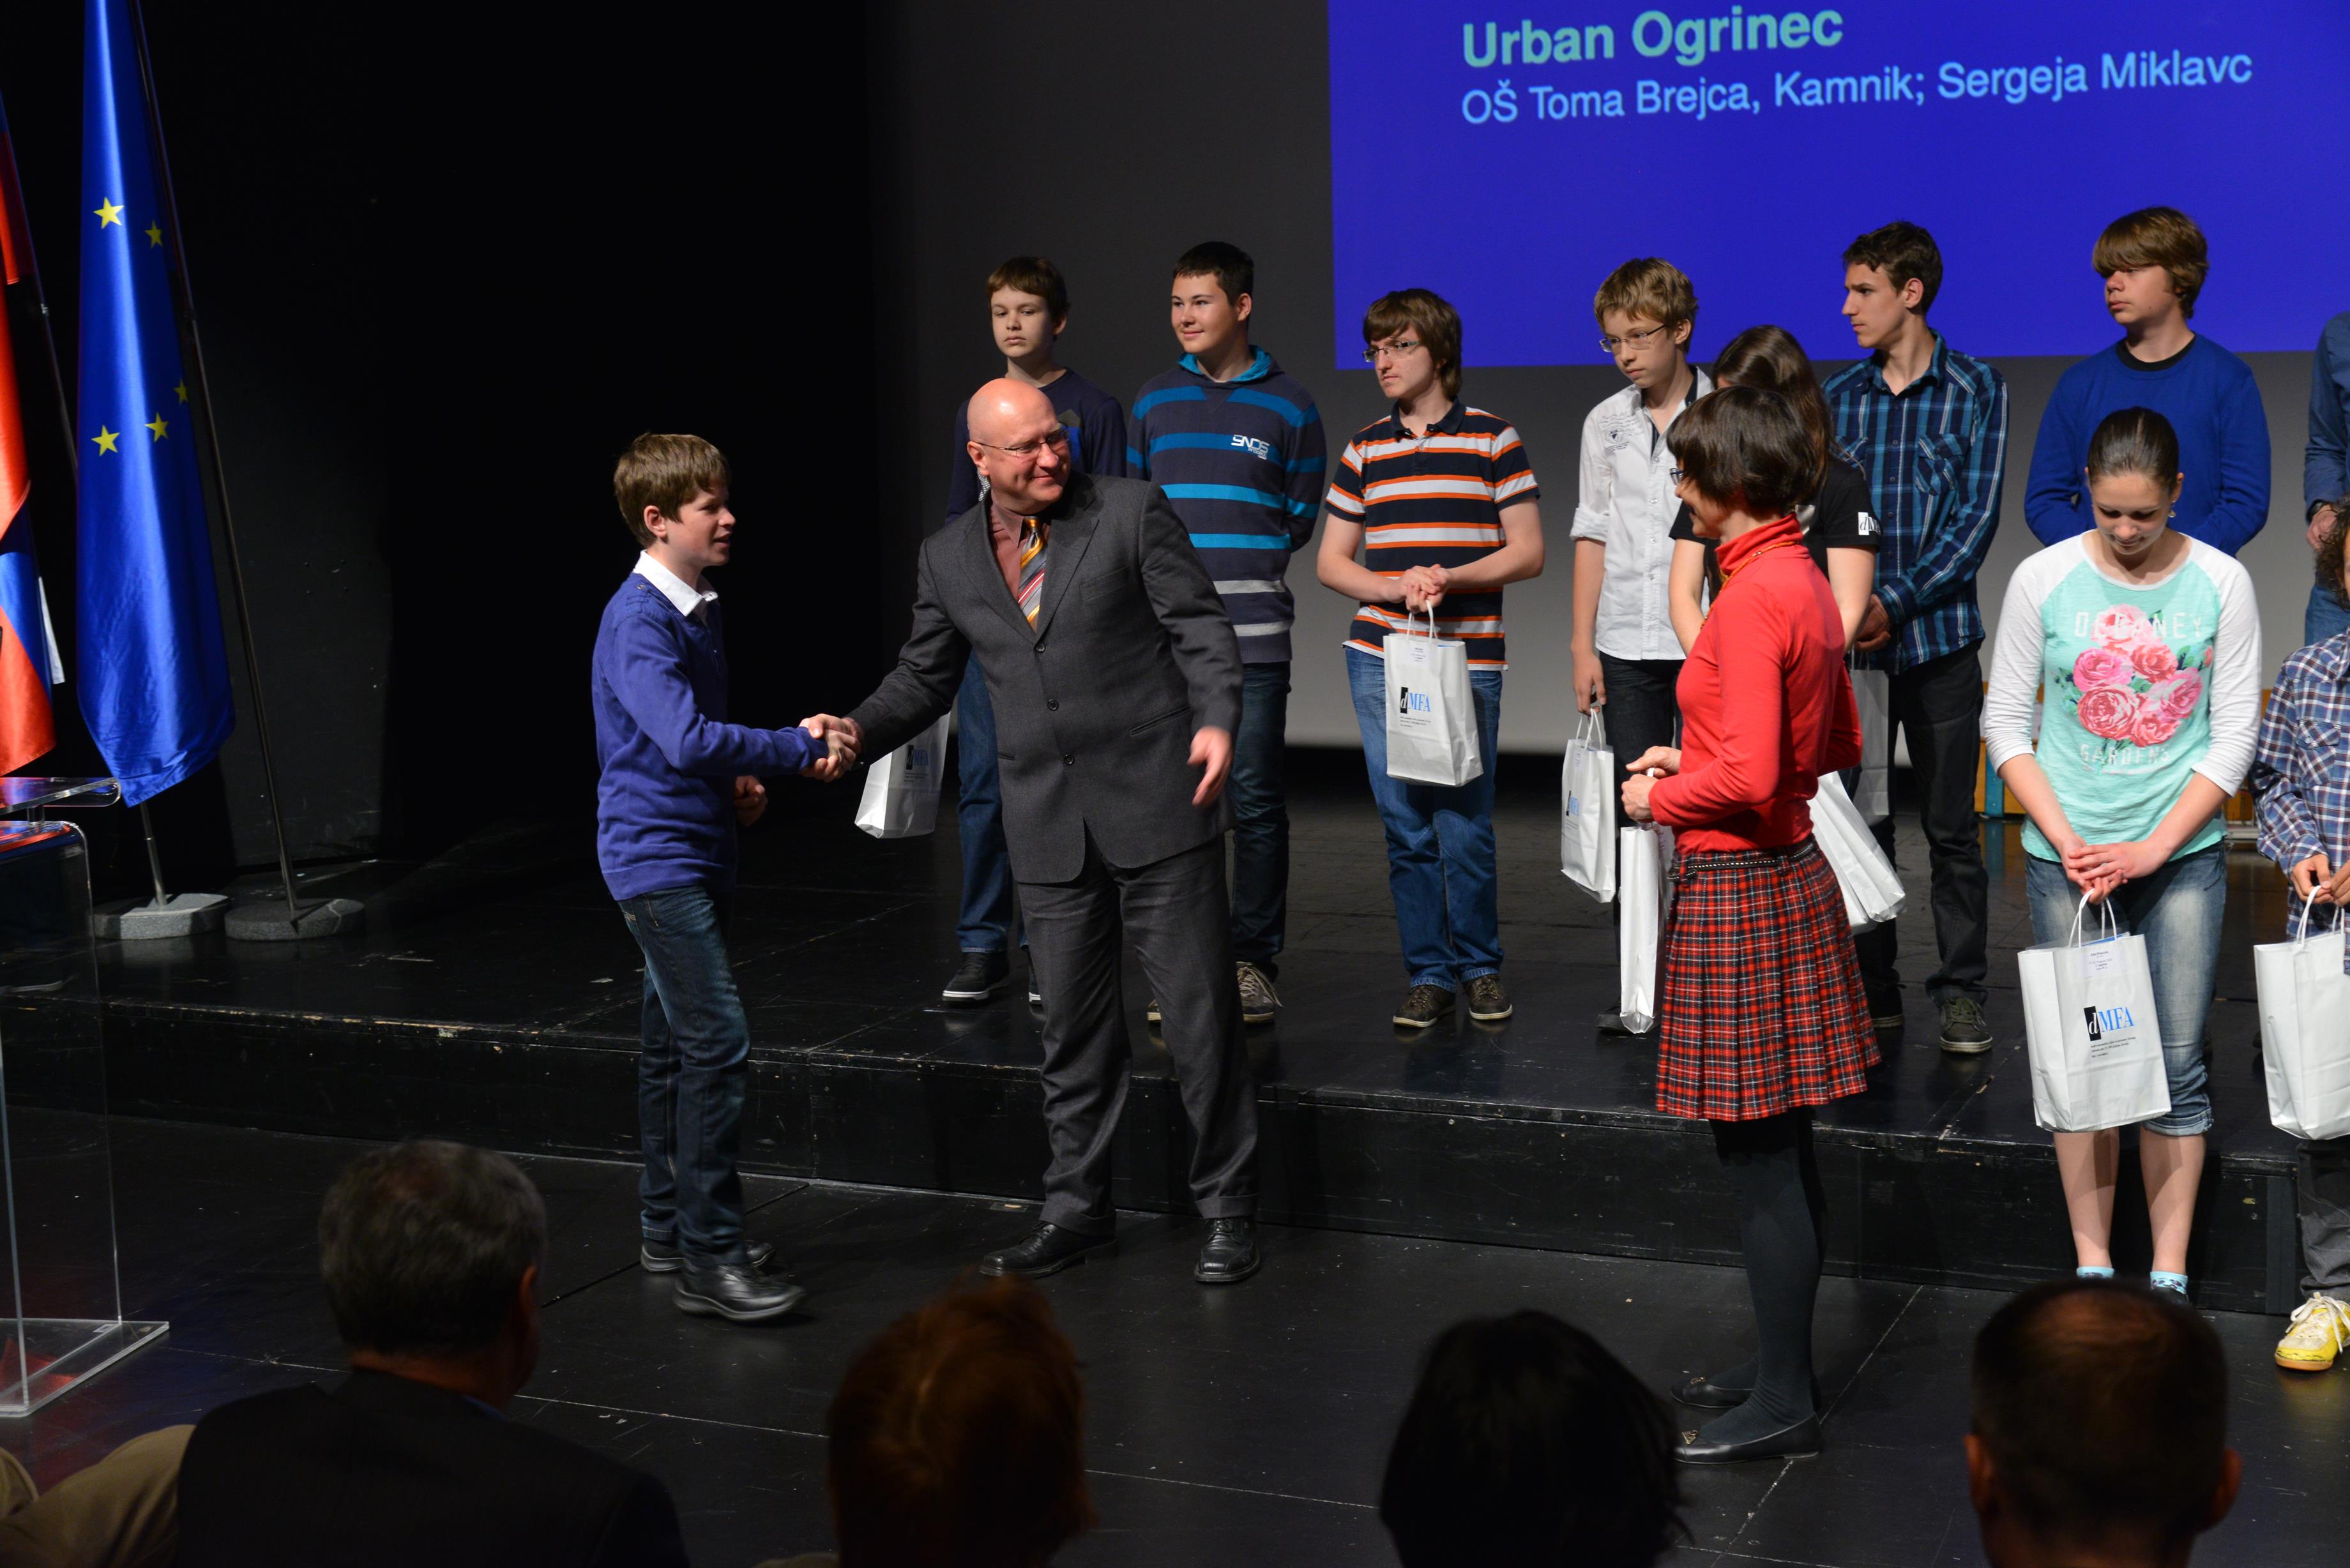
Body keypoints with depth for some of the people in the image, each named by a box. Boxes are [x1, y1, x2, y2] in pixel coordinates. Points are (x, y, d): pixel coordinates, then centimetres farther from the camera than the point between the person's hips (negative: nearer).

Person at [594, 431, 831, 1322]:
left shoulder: (701, 611, 12)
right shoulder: (638, 622, -18)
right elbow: (686, 739, -29)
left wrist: (736, 782, 5)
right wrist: (798, 749, -22)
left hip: (695, 852, 10)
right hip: (656, 856, -10)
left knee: (674, 1045, 15)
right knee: (717, 1042, -13)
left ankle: (671, 1230, 25)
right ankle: (710, 1258, -10)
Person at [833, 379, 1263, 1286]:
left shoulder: (1131, 512, -2)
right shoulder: (949, 558, 9)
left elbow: (1200, 625, -4)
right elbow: (924, 677, 17)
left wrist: (1217, 719, -20)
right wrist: (858, 730, -1)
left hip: (1155, 804, -3)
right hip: (1047, 828, 4)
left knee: (1200, 1010, 0)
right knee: (1073, 1027, 11)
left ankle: (1227, 1211, 12)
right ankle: (1076, 1210, 24)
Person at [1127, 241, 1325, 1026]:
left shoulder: (1288, 404, 5)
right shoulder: (1155, 400, 12)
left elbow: (1300, 519, 7)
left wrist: (1238, 557, -1)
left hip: (1251, 629, -2)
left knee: (1255, 795, -3)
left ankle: (1253, 961, 6)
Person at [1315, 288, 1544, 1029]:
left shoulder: (1493, 440, 3)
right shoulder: (1364, 449, 11)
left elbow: (1527, 551, 1)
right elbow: (1331, 560, 12)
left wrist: (1451, 578, -15)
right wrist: (1394, 587, -7)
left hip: (1467, 660, -3)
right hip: (1380, 659, 3)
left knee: (1466, 826, -2)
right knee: (1405, 828, 4)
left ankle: (1481, 968, 16)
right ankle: (1427, 974, 15)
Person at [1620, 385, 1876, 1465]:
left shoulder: (1752, 599, -19)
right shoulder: (1805, 583, 10)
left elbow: (1747, 777, -25)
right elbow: (1839, 745, 20)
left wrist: (1661, 798, -7)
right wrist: (1694, 758, 15)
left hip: (1740, 890, -10)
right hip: (1790, 876, 10)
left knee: (1760, 1162, -2)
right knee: (1781, 1155, 16)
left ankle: (1782, 1404, 6)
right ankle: (1782, 1367, 27)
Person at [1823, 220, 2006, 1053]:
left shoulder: (1976, 389, 0)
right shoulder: (1839, 396, 10)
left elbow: (1978, 517, -6)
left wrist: (1896, 601, -14)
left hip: (1939, 639, -3)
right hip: (1851, 641, 3)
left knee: (1950, 825, 2)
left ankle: (1960, 993, 10)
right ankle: (1869, 990, 16)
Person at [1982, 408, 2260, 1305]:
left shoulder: (2220, 583, -2)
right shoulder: (2044, 580, -3)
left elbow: (2234, 734, -1)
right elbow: (2006, 725, 1)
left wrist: (2154, 848, -10)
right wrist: (2068, 842, -10)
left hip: (2183, 855, 0)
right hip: (2065, 857, 0)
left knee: (2177, 1063, 2)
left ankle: (2169, 1274, 11)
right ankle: (2092, 1265, 14)